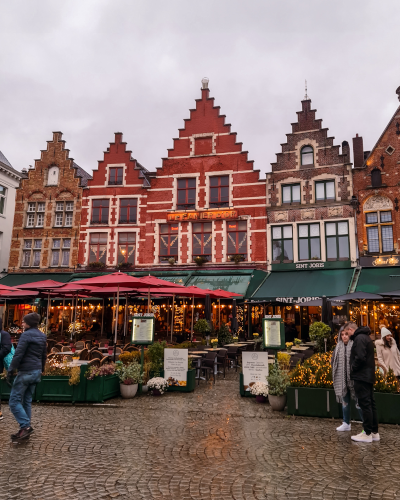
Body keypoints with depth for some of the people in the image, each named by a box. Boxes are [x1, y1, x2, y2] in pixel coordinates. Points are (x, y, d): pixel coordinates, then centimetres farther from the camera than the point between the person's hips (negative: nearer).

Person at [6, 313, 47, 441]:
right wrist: (40, 370, 26)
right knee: (27, 401, 13)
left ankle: (26, 426, -8)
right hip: (36, 371, 8)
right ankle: (25, 429, 16)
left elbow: (18, 354, -18)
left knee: (14, 401, -1)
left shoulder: (26, 334, -13)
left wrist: (10, 370, -13)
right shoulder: (42, 336, 13)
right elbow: (44, 355, 18)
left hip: (26, 372, -8)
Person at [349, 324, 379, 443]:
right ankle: (374, 432, 19)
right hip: (369, 376, 10)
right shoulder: (366, 337, 17)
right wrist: (354, 368, 14)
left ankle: (367, 434, 1)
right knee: (370, 404, 13)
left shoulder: (359, 338, -15)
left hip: (361, 377, -10)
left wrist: (353, 368, -9)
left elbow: (360, 357, -24)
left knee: (365, 404, -4)